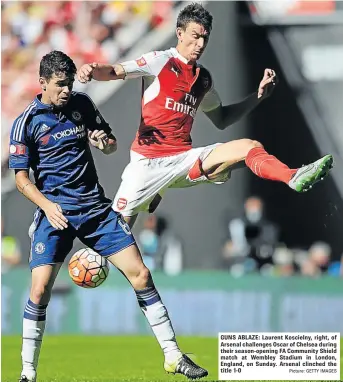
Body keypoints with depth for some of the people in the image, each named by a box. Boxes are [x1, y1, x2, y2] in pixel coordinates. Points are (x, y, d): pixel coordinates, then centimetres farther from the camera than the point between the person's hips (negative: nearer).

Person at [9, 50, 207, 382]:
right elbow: (21, 178, -2)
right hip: (56, 212, -3)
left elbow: (111, 145, 17)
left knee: (140, 274, -4)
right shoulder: (26, 123, -4)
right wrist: (47, 205, -18)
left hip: (95, 206, 3)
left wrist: (105, 141, -7)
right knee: (40, 289, -15)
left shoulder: (81, 104, 6)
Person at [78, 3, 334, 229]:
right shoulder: (161, 61, -3)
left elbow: (221, 120, 27)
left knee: (250, 147, -15)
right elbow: (115, 72, -15)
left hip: (184, 160, 5)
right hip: (149, 162, -4)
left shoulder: (204, 78, 15)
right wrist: (93, 70, -38)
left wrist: (259, 96, 17)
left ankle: (294, 178, -35)